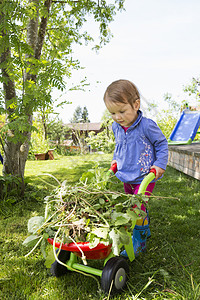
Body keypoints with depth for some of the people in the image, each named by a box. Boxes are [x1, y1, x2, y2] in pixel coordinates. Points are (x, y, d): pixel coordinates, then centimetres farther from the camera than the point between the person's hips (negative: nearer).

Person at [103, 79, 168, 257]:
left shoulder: (147, 125, -19)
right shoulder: (116, 127, 1)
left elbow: (162, 144, -6)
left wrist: (160, 164, -12)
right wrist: (115, 159, 12)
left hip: (145, 177, -7)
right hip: (126, 176, 7)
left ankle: (139, 241, 6)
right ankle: (145, 230, 43)